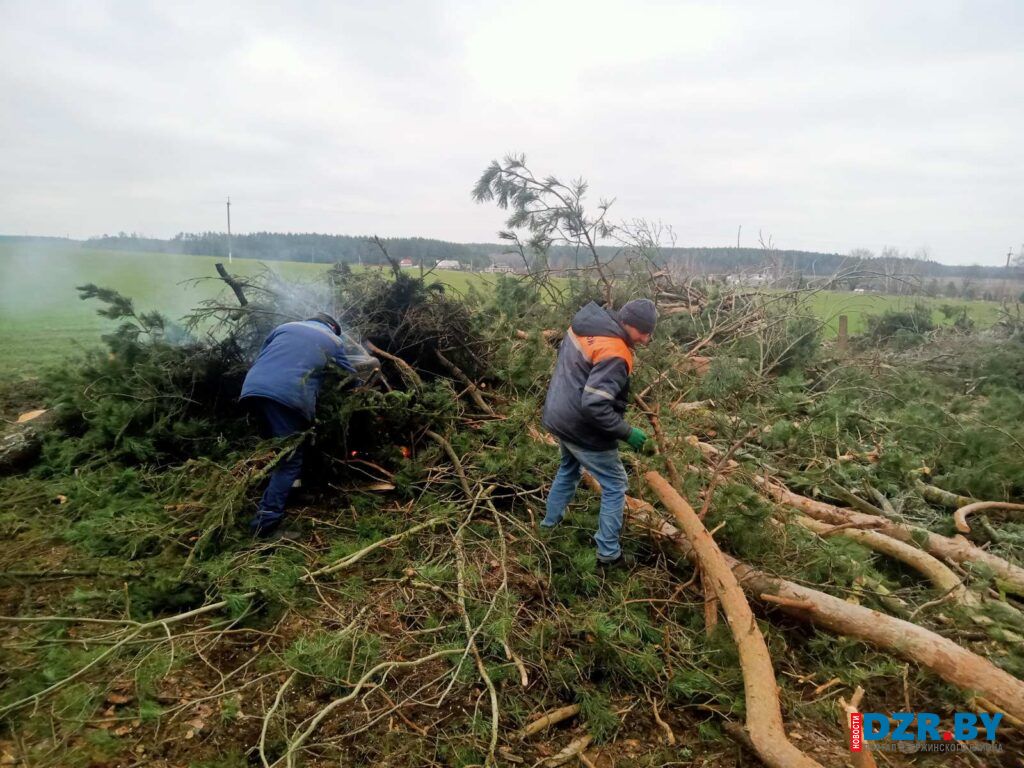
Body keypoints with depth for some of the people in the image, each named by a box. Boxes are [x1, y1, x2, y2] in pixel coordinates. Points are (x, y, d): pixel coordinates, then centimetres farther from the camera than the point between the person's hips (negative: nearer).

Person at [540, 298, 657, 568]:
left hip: (557, 416, 9)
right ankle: (609, 554, 16)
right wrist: (627, 432, -23)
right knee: (615, 485, 8)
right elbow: (594, 406, -33)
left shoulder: (584, 324, -1)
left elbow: (563, 352, 17)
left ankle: (550, 522, 48)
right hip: (582, 428, -9)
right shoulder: (614, 354, -29)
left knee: (568, 469, 32)